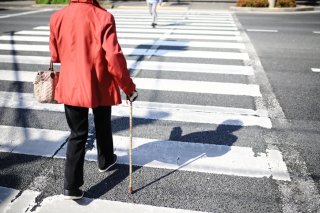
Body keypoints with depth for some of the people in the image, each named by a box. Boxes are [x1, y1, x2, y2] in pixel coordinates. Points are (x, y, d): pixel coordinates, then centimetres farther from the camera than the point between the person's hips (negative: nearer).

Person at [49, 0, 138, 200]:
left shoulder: (57, 18, -2)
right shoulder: (103, 17, -14)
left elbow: (55, 55, 8)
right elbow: (114, 57, -20)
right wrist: (128, 86, -11)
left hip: (71, 86, 3)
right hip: (100, 86, -2)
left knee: (77, 134, 10)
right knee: (103, 126, 22)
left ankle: (71, 185, 9)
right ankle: (105, 160, 45)